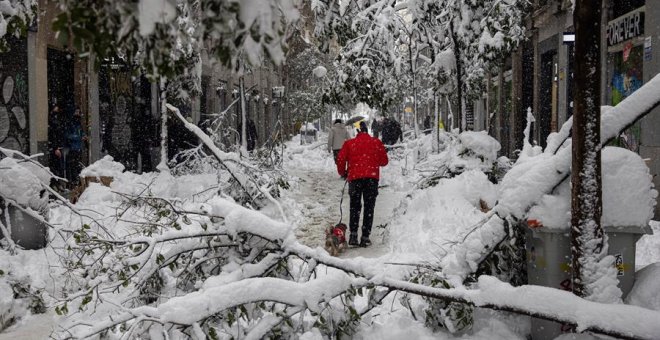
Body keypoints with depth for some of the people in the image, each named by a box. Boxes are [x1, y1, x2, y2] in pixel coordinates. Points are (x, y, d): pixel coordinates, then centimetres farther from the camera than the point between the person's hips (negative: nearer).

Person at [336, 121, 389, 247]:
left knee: (355, 206, 12)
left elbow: (340, 159, 3)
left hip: (355, 177, 0)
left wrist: (343, 173, 20)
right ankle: (365, 237, 3)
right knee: (369, 207, 7)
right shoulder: (376, 142, 9)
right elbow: (384, 161, 11)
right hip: (372, 177, 0)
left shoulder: (349, 143, 8)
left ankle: (353, 234, 1)